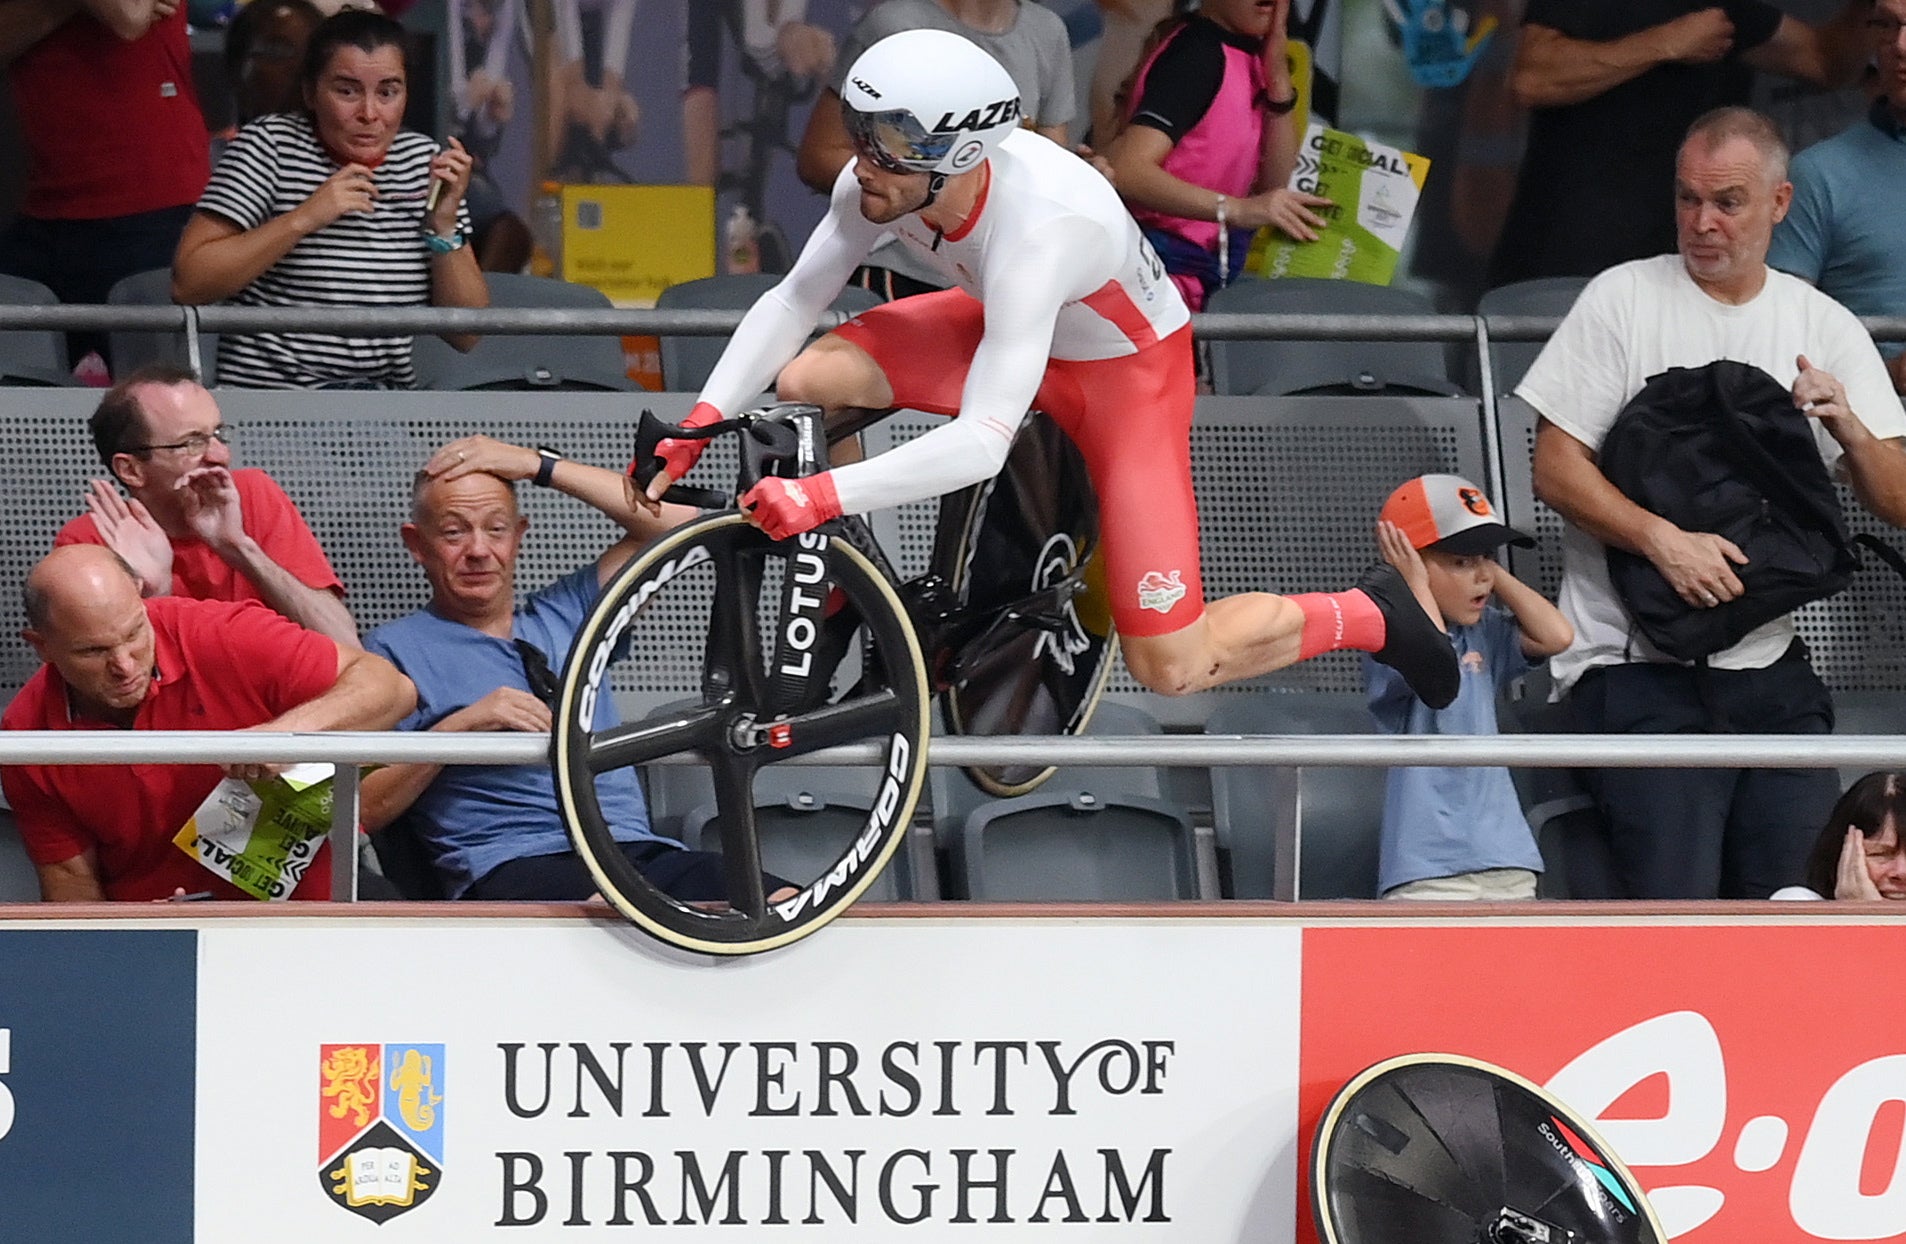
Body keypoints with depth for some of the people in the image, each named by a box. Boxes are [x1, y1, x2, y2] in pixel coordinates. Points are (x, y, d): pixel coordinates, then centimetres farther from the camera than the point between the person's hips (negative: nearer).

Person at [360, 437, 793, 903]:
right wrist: (460, 726, -8)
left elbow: (674, 520, 19)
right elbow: (360, 811, 4)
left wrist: (538, 464, 17)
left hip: (637, 847, 5)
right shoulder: (394, 649, 14)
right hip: (513, 865, -5)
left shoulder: (566, 613, 27)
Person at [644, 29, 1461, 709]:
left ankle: (1369, 615, 18)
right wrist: (698, 426, -23)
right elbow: (791, 302, -13)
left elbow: (984, 442, -46)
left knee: (1170, 669, -8)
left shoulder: (1036, 231, -43)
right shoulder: (881, 180, -25)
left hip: (1127, 370, -6)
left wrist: (824, 496, -51)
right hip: (1011, 334, 6)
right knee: (808, 382, -19)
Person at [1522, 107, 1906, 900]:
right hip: (1637, 667, -3)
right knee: (1675, 908, -17)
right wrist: (1662, 538, -18)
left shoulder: (1825, 328, 12)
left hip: (1771, 668, 4)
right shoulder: (1625, 300, 2)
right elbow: (1555, 470, -3)